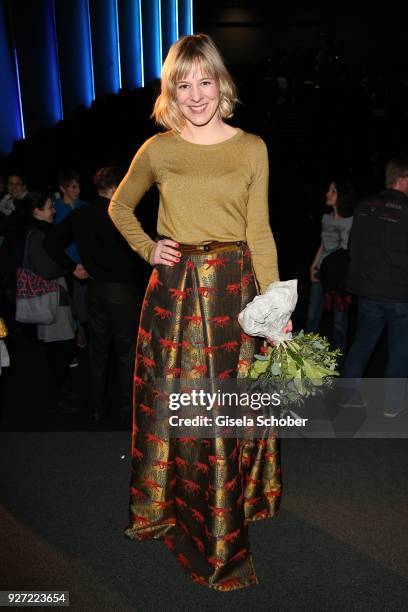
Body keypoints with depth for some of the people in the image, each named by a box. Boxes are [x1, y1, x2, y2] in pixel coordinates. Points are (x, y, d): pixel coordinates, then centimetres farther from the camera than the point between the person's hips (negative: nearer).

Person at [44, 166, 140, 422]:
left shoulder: (79, 215, 5)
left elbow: (51, 243, 7)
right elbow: (135, 248, -20)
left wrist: (72, 266, 12)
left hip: (94, 288, 6)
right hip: (121, 288, -5)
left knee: (98, 350, 15)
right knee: (126, 350, 7)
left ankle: (97, 407, 24)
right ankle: (127, 406, 16)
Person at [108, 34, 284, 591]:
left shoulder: (252, 149, 4)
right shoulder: (157, 151, 5)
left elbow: (260, 232, 3)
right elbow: (120, 206, 20)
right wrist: (147, 249, 3)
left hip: (234, 292, 0)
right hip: (174, 293, 1)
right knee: (172, 408, 9)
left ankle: (229, 512, 29)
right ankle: (171, 509, 36)